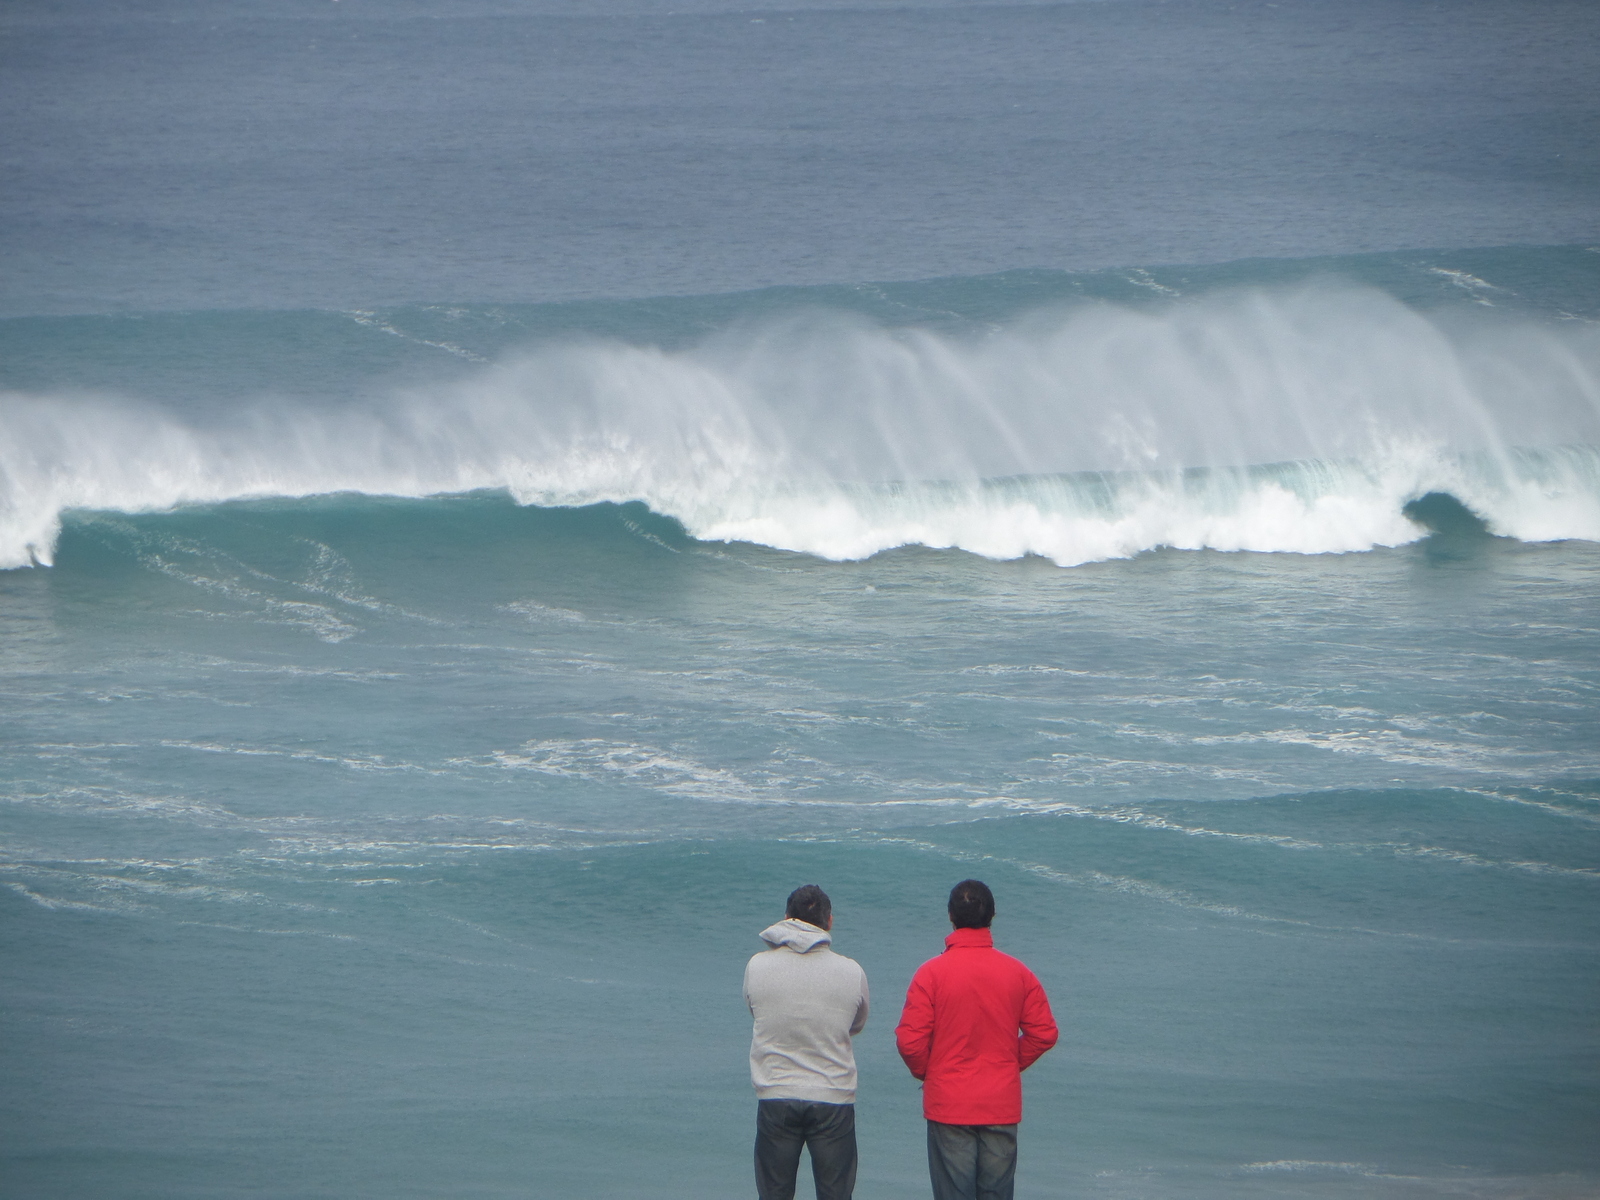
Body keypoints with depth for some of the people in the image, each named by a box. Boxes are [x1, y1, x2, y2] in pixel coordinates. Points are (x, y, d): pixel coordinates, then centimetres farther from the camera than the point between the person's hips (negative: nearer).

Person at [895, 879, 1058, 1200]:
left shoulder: (932, 972, -10)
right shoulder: (1017, 973, -1)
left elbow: (910, 1040, -12)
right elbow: (1044, 1033, 2)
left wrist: (925, 1072, 7)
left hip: (949, 1105, -2)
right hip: (1002, 1107, 2)